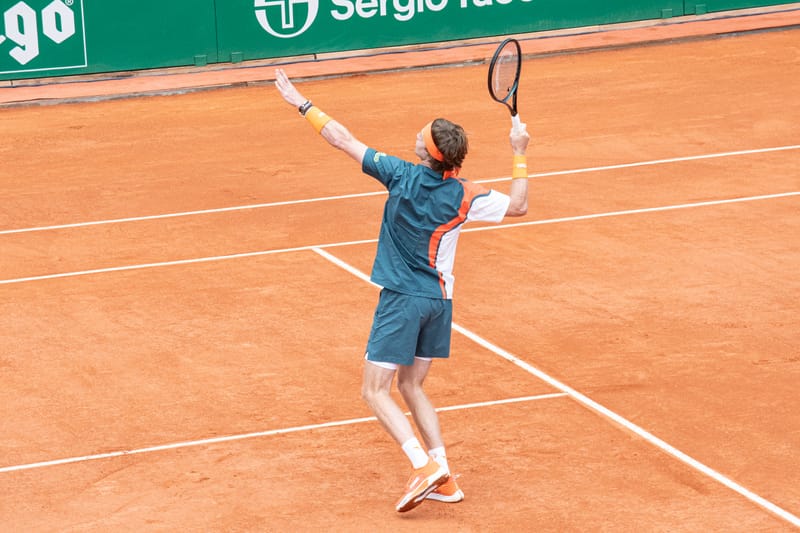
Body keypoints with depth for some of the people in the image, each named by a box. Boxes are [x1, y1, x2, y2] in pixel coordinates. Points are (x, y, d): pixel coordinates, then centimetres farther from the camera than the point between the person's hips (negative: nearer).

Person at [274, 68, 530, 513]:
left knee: (376, 390, -1)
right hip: (439, 299, 5)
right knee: (411, 386, 17)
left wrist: (302, 103, 3)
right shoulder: (464, 196, -7)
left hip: (402, 298, -5)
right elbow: (518, 206, 2)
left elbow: (343, 140, -7)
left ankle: (425, 465, -19)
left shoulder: (402, 175, -12)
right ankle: (444, 480, 9)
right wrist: (520, 156, 7)